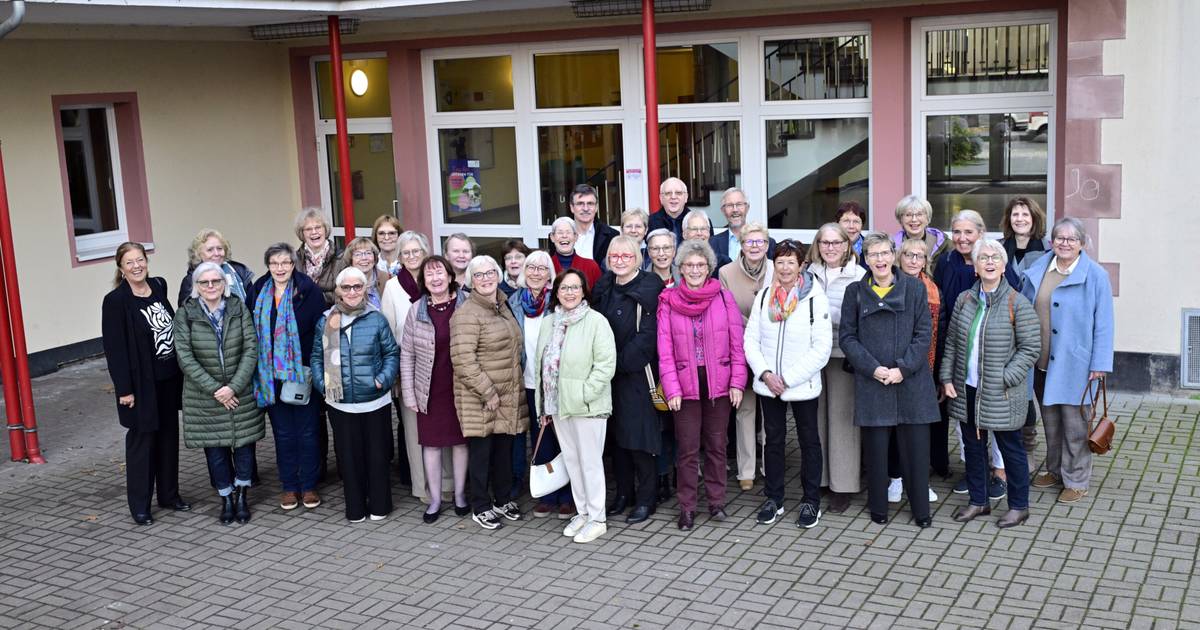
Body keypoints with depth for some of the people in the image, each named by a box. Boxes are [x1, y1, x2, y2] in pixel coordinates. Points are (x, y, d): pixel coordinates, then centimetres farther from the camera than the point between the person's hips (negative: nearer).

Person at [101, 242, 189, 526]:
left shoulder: (159, 286, 5)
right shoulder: (115, 301, -12)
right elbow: (114, 348, -13)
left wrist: (181, 369, 9)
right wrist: (124, 388, -16)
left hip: (169, 378, 6)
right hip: (141, 382, -6)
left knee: (169, 435, 14)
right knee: (142, 439, 3)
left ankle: (169, 494, 28)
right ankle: (139, 505, 14)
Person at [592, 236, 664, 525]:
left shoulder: (649, 288, -10)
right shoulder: (604, 287, 10)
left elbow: (647, 335, -15)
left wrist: (621, 362, -16)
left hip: (638, 374, -6)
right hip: (610, 373, 6)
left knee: (640, 436, -3)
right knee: (617, 435, 12)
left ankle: (645, 499, 9)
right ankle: (623, 492, 24)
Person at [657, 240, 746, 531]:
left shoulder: (723, 297, 0)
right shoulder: (668, 301, -2)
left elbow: (737, 343, 1)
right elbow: (665, 349, -3)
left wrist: (737, 382, -4)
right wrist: (671, 388, -9)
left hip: (719, 384, 1)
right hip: (685, 385, -1)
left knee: (717, 444, 11)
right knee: (687, 448, 3)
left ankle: (716, 501, 25)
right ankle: (687, 507, 14)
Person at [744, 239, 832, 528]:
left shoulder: (815, 298, -10)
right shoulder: (763, 296, 3)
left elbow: (822, 348, -12)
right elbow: (751, 339, 3)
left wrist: (789, 379, -14)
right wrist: (765, 373, -11)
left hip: (803, 386, -3)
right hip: (768, 385, 3)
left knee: (809, 441, 8)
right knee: (773, 440, 13)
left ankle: (811, 501, 19)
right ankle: (773, 499, 25)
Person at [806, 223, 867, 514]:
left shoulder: (858, 276, -3)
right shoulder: (808, 274, 7)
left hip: (843, 355, -3)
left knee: (842, 419, 1)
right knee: (816, 417, 8)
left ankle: (843, 485, 9)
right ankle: (819, 479, 19)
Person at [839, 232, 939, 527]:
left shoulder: (915, 288, 2)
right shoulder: (855, 292, 4)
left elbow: (924, 334, -1)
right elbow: (847, 337, 2)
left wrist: (903, 369, -11)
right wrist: (873, 368, -10)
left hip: (911, 380, 0)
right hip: (871, 381, 0)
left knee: (916, 446, 3)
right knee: (875, 446, 5)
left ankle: (921, 509, 16)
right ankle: (878, 507, 19)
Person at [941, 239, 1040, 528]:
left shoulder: (1017, 304, -10)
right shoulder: (964, 300, 6)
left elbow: (1030, 348, -10)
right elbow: (952, 342, 11)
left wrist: (1006, 379, -17)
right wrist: (947, 378, 3)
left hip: (1001, 394, -5)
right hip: (967, 390, 5)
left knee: (1010, 448, 6)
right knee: (972, 445, 15)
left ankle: (1019, 506, 20)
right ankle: (978, 501, 30)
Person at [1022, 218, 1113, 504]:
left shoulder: (1096, 276, -8)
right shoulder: (1037, 271, 5)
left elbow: (1103, 324, -8)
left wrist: (1099, 363, -11)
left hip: (1074, 365, -5)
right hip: (1042, 363, 5)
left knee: (1074, 425, 2)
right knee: (1050, 422, 17)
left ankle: (1076, 481, 15)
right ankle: (1055, 470, 33)